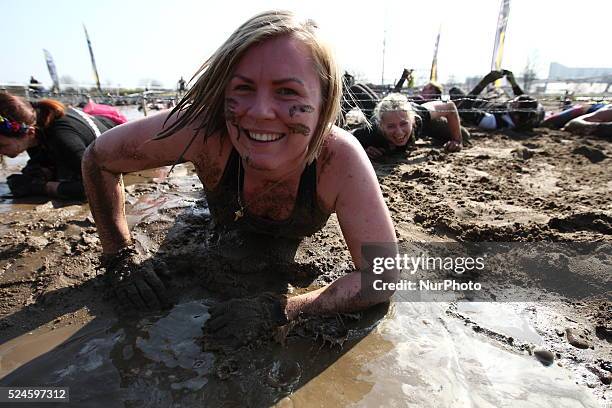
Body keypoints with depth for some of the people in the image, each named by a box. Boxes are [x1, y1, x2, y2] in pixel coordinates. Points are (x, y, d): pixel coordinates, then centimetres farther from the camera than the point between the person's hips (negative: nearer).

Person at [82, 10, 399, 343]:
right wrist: (120, 259, -25)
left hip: (293, 242, 0)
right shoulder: (204, 130, -41)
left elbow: (384, 276, -39)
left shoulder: (340, 159, -45)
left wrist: (279, 310, -45)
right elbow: (98, 158, -24)